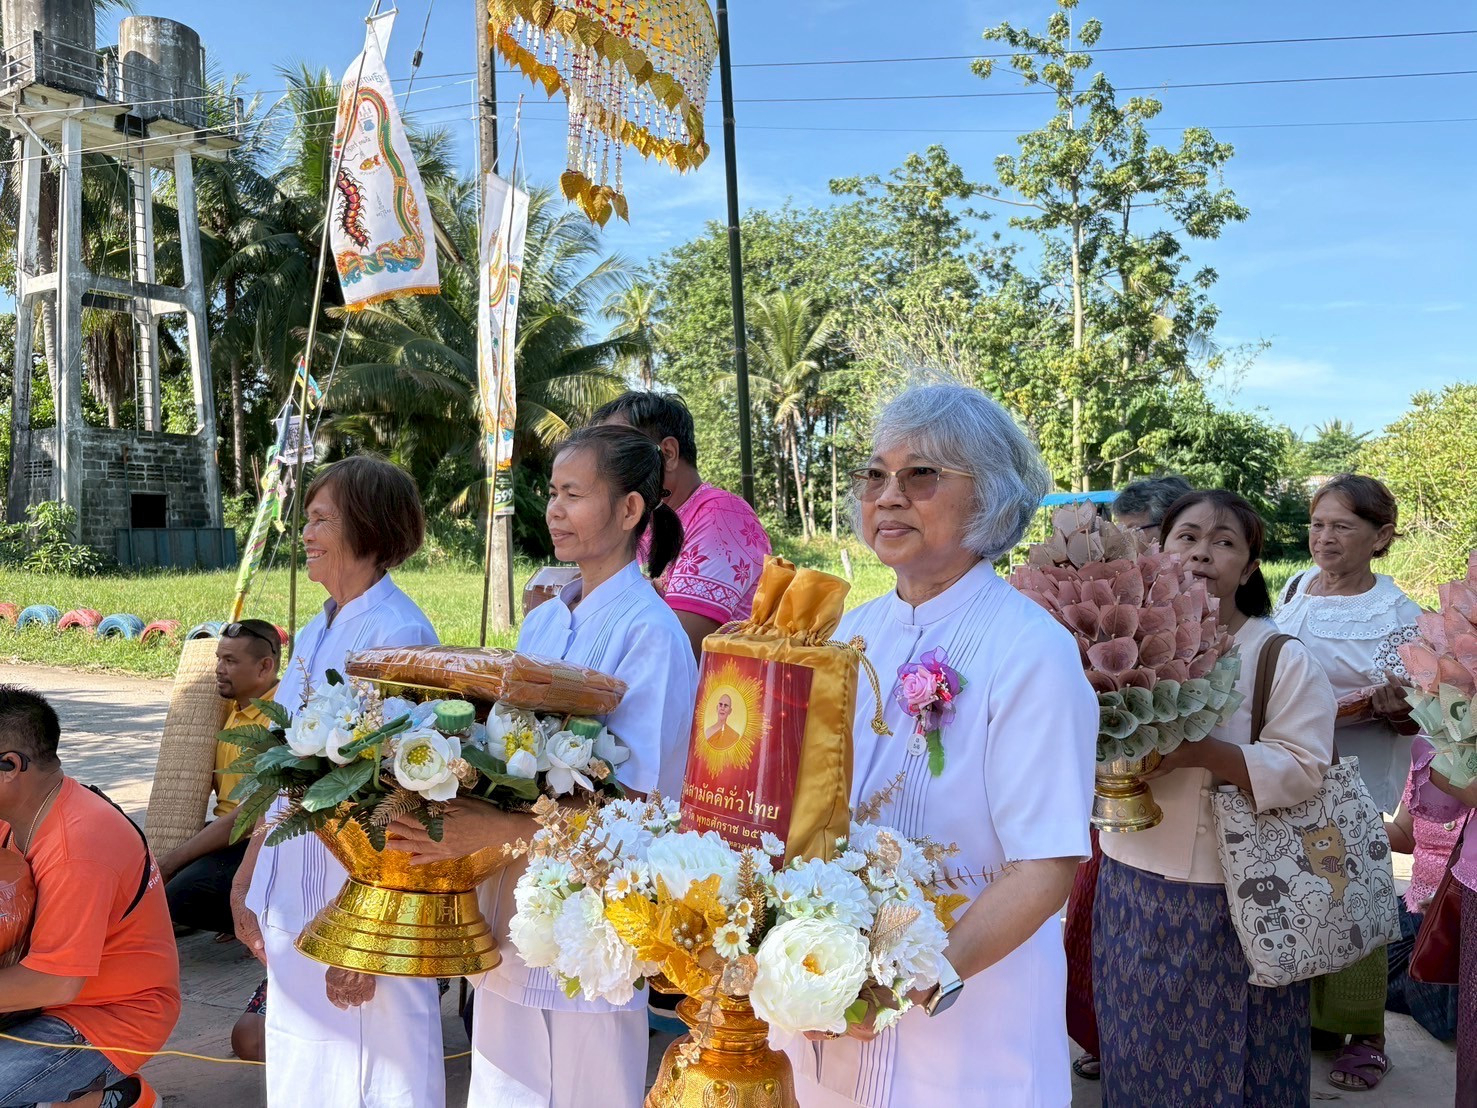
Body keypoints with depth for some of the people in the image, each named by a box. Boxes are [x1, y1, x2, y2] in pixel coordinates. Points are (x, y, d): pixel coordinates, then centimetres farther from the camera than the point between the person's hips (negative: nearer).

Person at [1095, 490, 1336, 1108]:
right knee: (1139, 1056, 14)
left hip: (1235, 901, -3)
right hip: (1133, 888, 4)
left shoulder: (1286, 661, -6)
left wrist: (1200, 751, -26)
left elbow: (1303, 771, -15)